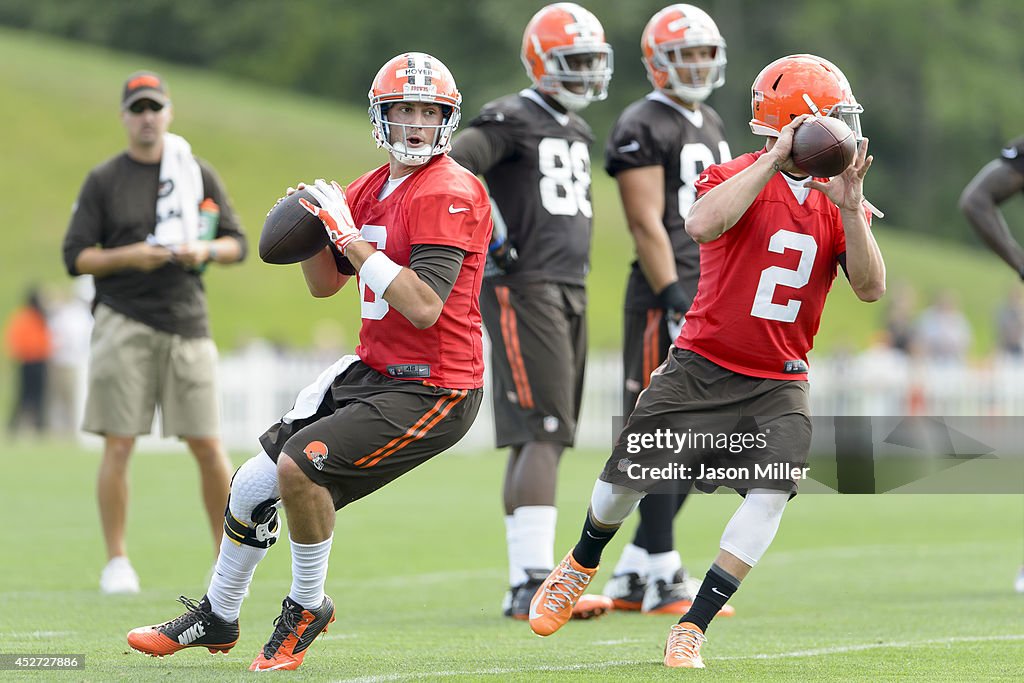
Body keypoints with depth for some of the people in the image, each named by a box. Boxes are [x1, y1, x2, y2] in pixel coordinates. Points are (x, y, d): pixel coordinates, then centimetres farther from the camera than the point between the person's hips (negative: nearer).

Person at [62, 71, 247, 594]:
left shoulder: (199, 174, 11)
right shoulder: (102, 181, 5)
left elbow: (236, 244, 12)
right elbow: (75, 256, 2)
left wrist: (204, 250, -9)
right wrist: (128, 257, -14)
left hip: (187, 322, 2)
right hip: (122, 324, -2)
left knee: (208, 446, -1)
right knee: (118, 444, -5)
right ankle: (116, 562, 3)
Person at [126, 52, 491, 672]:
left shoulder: (450, 193, -18)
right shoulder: (371, 190, 10)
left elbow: (424, 308, -27)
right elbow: (325, 284, 18)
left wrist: (351, 237, -23)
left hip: (432, 391, -9)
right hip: (372, 372, 9)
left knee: (300, 465, -24)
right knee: (254, 483, 12)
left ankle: (308, 607, 0)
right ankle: (217, 618, 34)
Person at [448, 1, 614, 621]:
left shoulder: (577, 131, 19)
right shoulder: (512, 121, -9)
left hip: (569, 292, 9)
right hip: (524, 291, -9)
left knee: (541, 441, 9)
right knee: (544, 434, -15)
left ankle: (527, 586, 11)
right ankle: (534, 580, -18)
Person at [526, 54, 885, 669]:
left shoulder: (840, 203, 2)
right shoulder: (739, 176, -11)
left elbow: (871, 288, -9)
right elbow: (703, 224, -34)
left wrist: (849, 208, -21)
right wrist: (774, 161, -32)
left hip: (778, 381, 3)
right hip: (702, 364, -3)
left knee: (772, 493, -18)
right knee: (631, 477, 4)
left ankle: (692, 628, -8)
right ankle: (582, 565, 39)